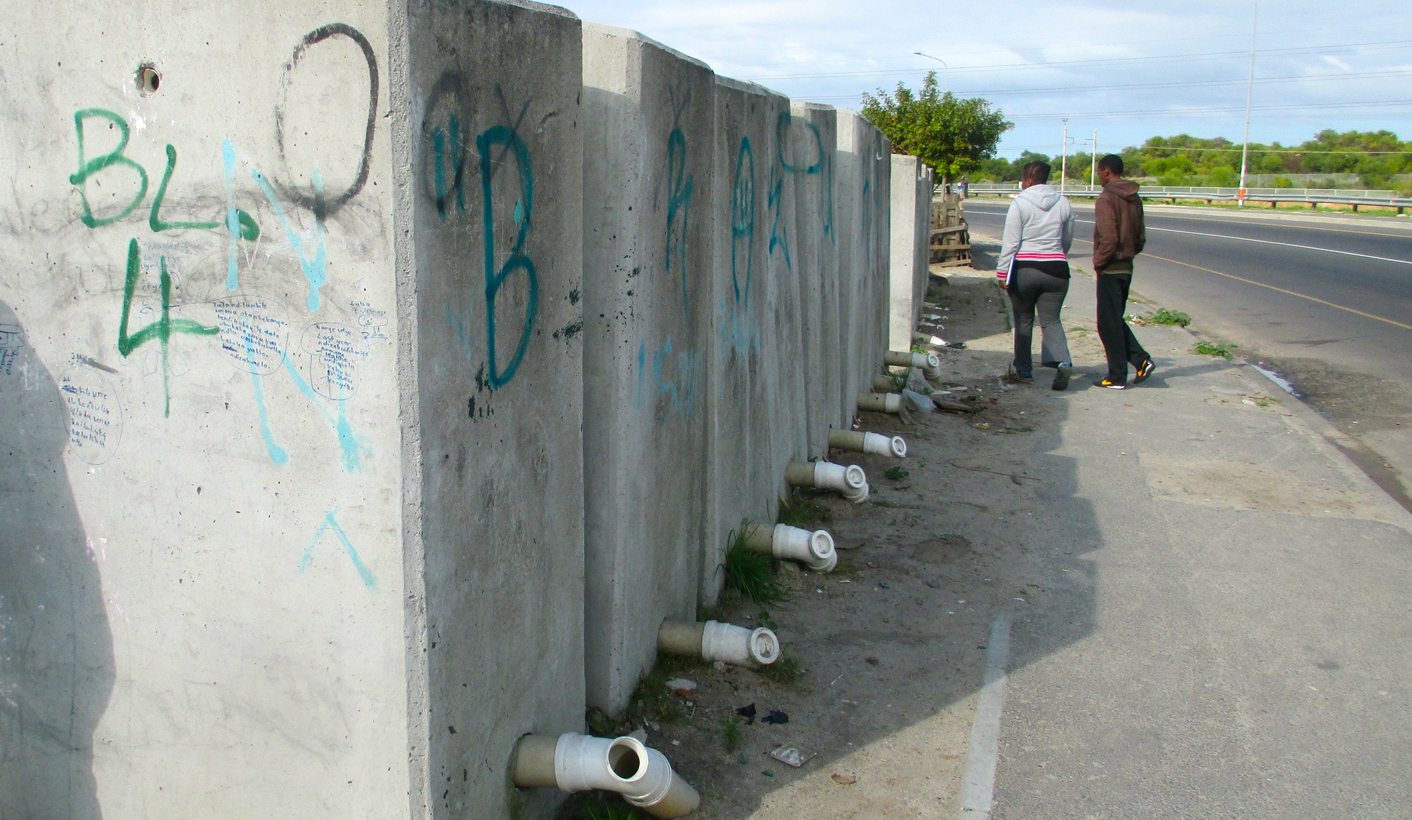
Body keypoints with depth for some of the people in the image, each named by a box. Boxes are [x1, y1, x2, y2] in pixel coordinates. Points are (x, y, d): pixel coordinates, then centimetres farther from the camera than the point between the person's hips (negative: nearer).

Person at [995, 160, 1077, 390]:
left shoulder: (1020, 203, -6)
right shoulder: (1063, 204, 7)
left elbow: (1011, 242, -9)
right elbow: (1067, 241, 15)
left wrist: (1002, 272, -5)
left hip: (1024, 269, -3)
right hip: (1056, 269, 3)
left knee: (1024, 321, 11)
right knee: (1051, 320, 5)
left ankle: (1023, 370, 18)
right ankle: (1062, 362, -18)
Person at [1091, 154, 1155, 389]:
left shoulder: (1106, 199, -17)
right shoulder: (1134, 199, 10)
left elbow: (1108, 239, -22)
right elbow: (1141, 237, 13)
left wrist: (1098, 263, -10)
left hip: (1110, 270, -8)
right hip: (1127, 268, 8)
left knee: (1109, 324, 0)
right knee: (1115, 320, 19)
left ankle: (1117, 377, 5)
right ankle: (1141, 360, 10)